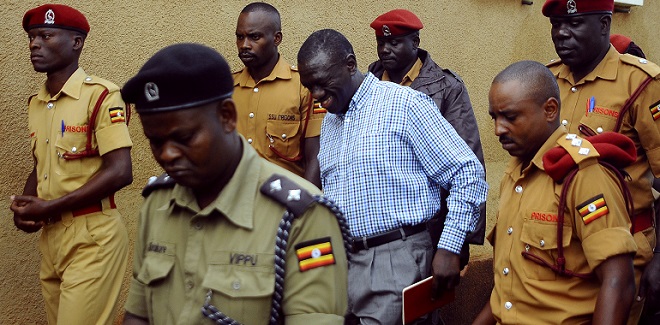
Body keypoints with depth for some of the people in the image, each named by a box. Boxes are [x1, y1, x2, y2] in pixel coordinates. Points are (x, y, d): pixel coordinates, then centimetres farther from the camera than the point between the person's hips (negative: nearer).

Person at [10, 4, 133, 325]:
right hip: (50, 236, 7)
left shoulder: (100, 95, -12)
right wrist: (23, 205, 0)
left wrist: (48, 207, -15)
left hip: (92, 237, -7)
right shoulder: (35, 103, 12)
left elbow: (120, 172, -19)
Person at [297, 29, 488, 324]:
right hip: (339, 259, 7)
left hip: (394, 261, -7)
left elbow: (467, 173, -9)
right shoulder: (329, 122, 16)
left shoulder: (405, 104, -8)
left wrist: (449, 248, -13)